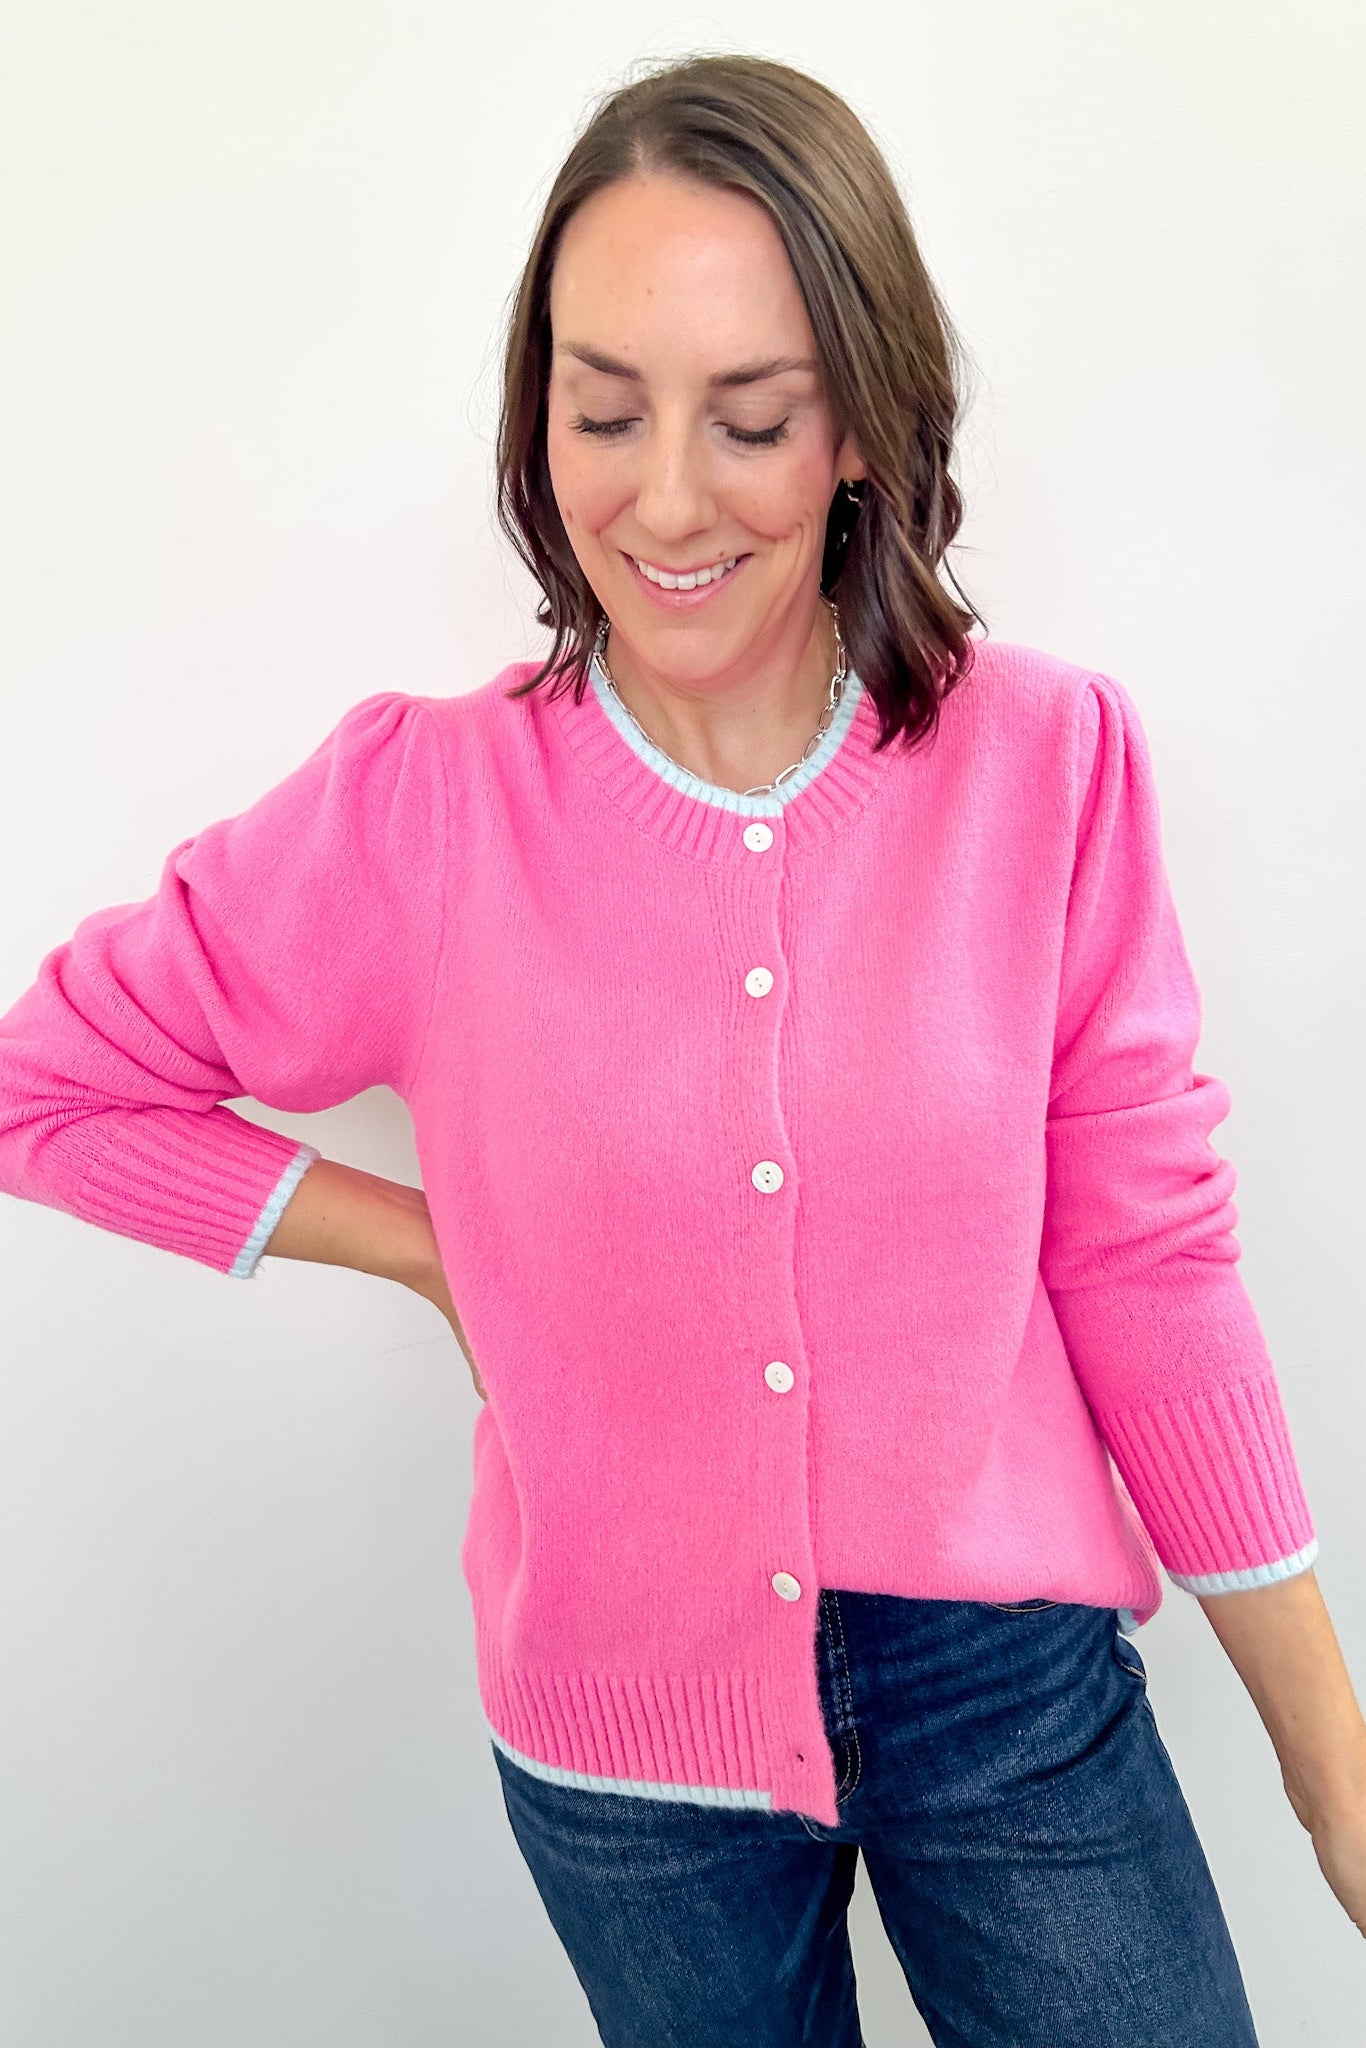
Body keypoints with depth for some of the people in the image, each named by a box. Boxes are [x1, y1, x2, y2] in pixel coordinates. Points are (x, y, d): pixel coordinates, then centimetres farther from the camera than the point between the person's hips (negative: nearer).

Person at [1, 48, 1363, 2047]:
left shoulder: (1049, 762, -11)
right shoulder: (422, 810, -13)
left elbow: (1145, 1256, -5)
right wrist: (444, 1248, -8)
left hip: (1014, 1678, 0)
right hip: (622, 1732, 1)